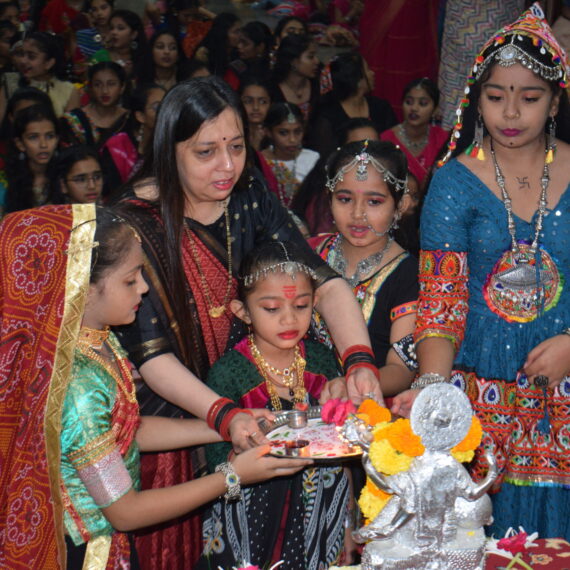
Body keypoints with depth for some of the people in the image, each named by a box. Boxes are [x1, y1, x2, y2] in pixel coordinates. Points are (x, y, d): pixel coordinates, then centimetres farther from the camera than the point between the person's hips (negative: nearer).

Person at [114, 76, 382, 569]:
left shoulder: (251, 201, -3)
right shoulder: (137, 226, -17)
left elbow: (324, 282, -11)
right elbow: (150, 352, -22)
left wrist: (359, 359, -29)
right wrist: (223, 416, -36)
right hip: (175, 426, -4)